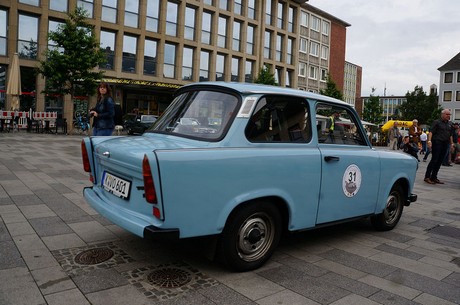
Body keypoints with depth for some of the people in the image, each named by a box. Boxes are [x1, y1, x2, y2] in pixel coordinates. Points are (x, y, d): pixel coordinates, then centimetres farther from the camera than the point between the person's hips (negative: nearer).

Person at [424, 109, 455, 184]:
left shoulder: (450, 124, 17)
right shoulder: (437, 122, -2)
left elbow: (450, 135, 22)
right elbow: (431, 132, -10)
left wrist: (452, 143, 15)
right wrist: (429, 141, -22)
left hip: (445, 144, 7)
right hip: (437, 143, -6)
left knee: (439, 161, 7)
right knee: (434, 160, -10)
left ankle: (434, 177, 13)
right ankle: (427, 177, -6)